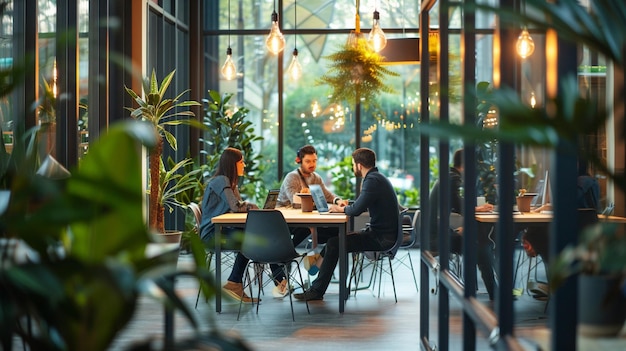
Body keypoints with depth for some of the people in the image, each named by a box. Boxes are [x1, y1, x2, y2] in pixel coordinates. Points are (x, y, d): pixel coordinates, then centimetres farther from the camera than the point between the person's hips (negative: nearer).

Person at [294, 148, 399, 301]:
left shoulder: (372, 181, -19)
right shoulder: (378, 177, 15)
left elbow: (356, 209, -25)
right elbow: (362, 205, 28)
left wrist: (341, 209, -5)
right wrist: (346, 205, 12)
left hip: (380, 238, -11)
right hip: (383, 233, 11)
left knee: (334, 244, -12)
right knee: (339, 238, 18)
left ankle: (317, 291, -5)